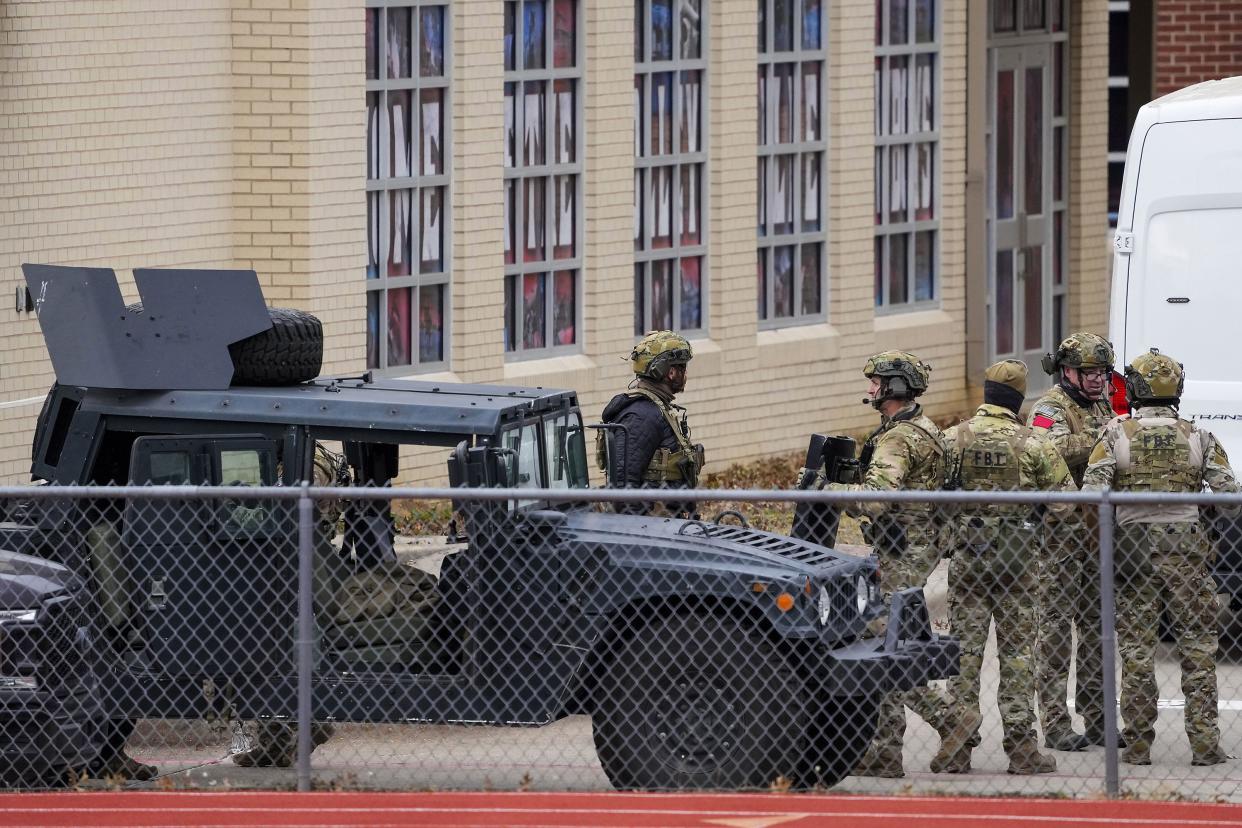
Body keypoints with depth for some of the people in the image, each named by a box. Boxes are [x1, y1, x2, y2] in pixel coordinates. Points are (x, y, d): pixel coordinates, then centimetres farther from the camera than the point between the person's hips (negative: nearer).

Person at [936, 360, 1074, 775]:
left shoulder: (952, 439, -2)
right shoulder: (1033, 443, -5)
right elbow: (1064, 500, -2)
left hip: (965, 554, 1)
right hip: (1017, 555, -1)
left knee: (964, 647, 5)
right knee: (1017, 649, 4)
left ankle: (957, 748, 2)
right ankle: (1021, 746, 3)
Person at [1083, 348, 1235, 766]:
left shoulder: (1117, 433, -2)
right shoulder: (1197, 436, 2)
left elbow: (1092, 491, -8)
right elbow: (1228, 491, -1)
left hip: (1133, 543, 0)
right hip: (1186, 547, 0)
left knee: (1136, 648, 5)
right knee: (1197, 645, 4)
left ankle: (1138, 744, 5)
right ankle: (1204, 743, 1)